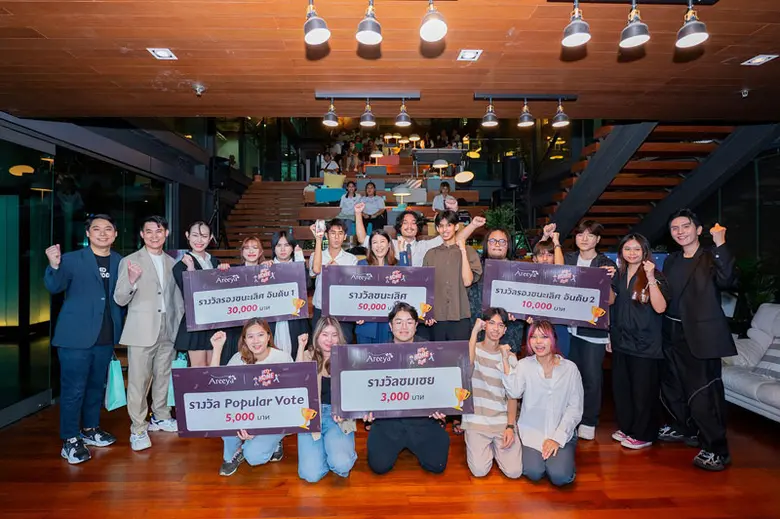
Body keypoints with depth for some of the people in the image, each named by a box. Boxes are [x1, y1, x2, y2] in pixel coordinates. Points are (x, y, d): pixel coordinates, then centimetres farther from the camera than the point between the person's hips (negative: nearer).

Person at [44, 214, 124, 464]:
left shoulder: (121, 262, 5)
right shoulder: (72, 259, -4)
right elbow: (54, 287, -17)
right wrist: (54, 266, -35)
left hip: (106, 337, 4)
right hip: (76, 336, -4)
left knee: (96, 385, 17)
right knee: (73, 389, 1)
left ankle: (90, 429, 33)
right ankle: (70, 441, 14)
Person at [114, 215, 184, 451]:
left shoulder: (172, 262, 9)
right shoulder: (130, 261, -4)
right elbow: (120, 300, -7)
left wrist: (181, 325, 12)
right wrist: (131, 280, -27)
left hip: (168, 330, 4)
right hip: (142, 331, -4)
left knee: (162, 377, 16)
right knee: (138, 381, 2)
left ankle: (160, 417, 33)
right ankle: (138, 429, 15)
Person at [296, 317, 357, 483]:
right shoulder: (309, 356, 7)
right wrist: (301, 347, -11)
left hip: (338, 418, -1)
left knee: (341, 465, -26)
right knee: (311, 474, -16)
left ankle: (337, 451, 11)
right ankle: (323, 451, 17)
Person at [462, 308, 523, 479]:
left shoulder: (510, 357, 5)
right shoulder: (473, 349, -1)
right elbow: (468, 364, -26)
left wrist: (510, 426, -6)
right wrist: (474, 331, -21)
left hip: (502, 420, 2)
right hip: (476, 420, -2)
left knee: (514, 471, -9)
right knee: (479, 471, -12)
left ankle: (495, 444, 21)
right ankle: (481, 445, 20)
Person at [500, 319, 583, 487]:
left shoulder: (570, 368, -2)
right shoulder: (524, 365, -3)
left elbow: (575, 407, -2)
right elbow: (514, 393, -19)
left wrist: (558, 437, -10)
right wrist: (505, 360, -25)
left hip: (562, 432, 1)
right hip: (531, 431, 0)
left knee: (560, 476, -18)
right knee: (534, 473, -20)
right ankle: (532, 454, 14)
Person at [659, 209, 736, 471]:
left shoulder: (711, 258, -7)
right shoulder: (671, 260, 11)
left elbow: (726, 280, -28)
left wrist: (720, 244, -30)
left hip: (701, 337, -7)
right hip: (673, 335, 7)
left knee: (703, 393, -6)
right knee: (672, 388, 19)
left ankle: (716, 450, 8)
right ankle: (684, 428, 41)